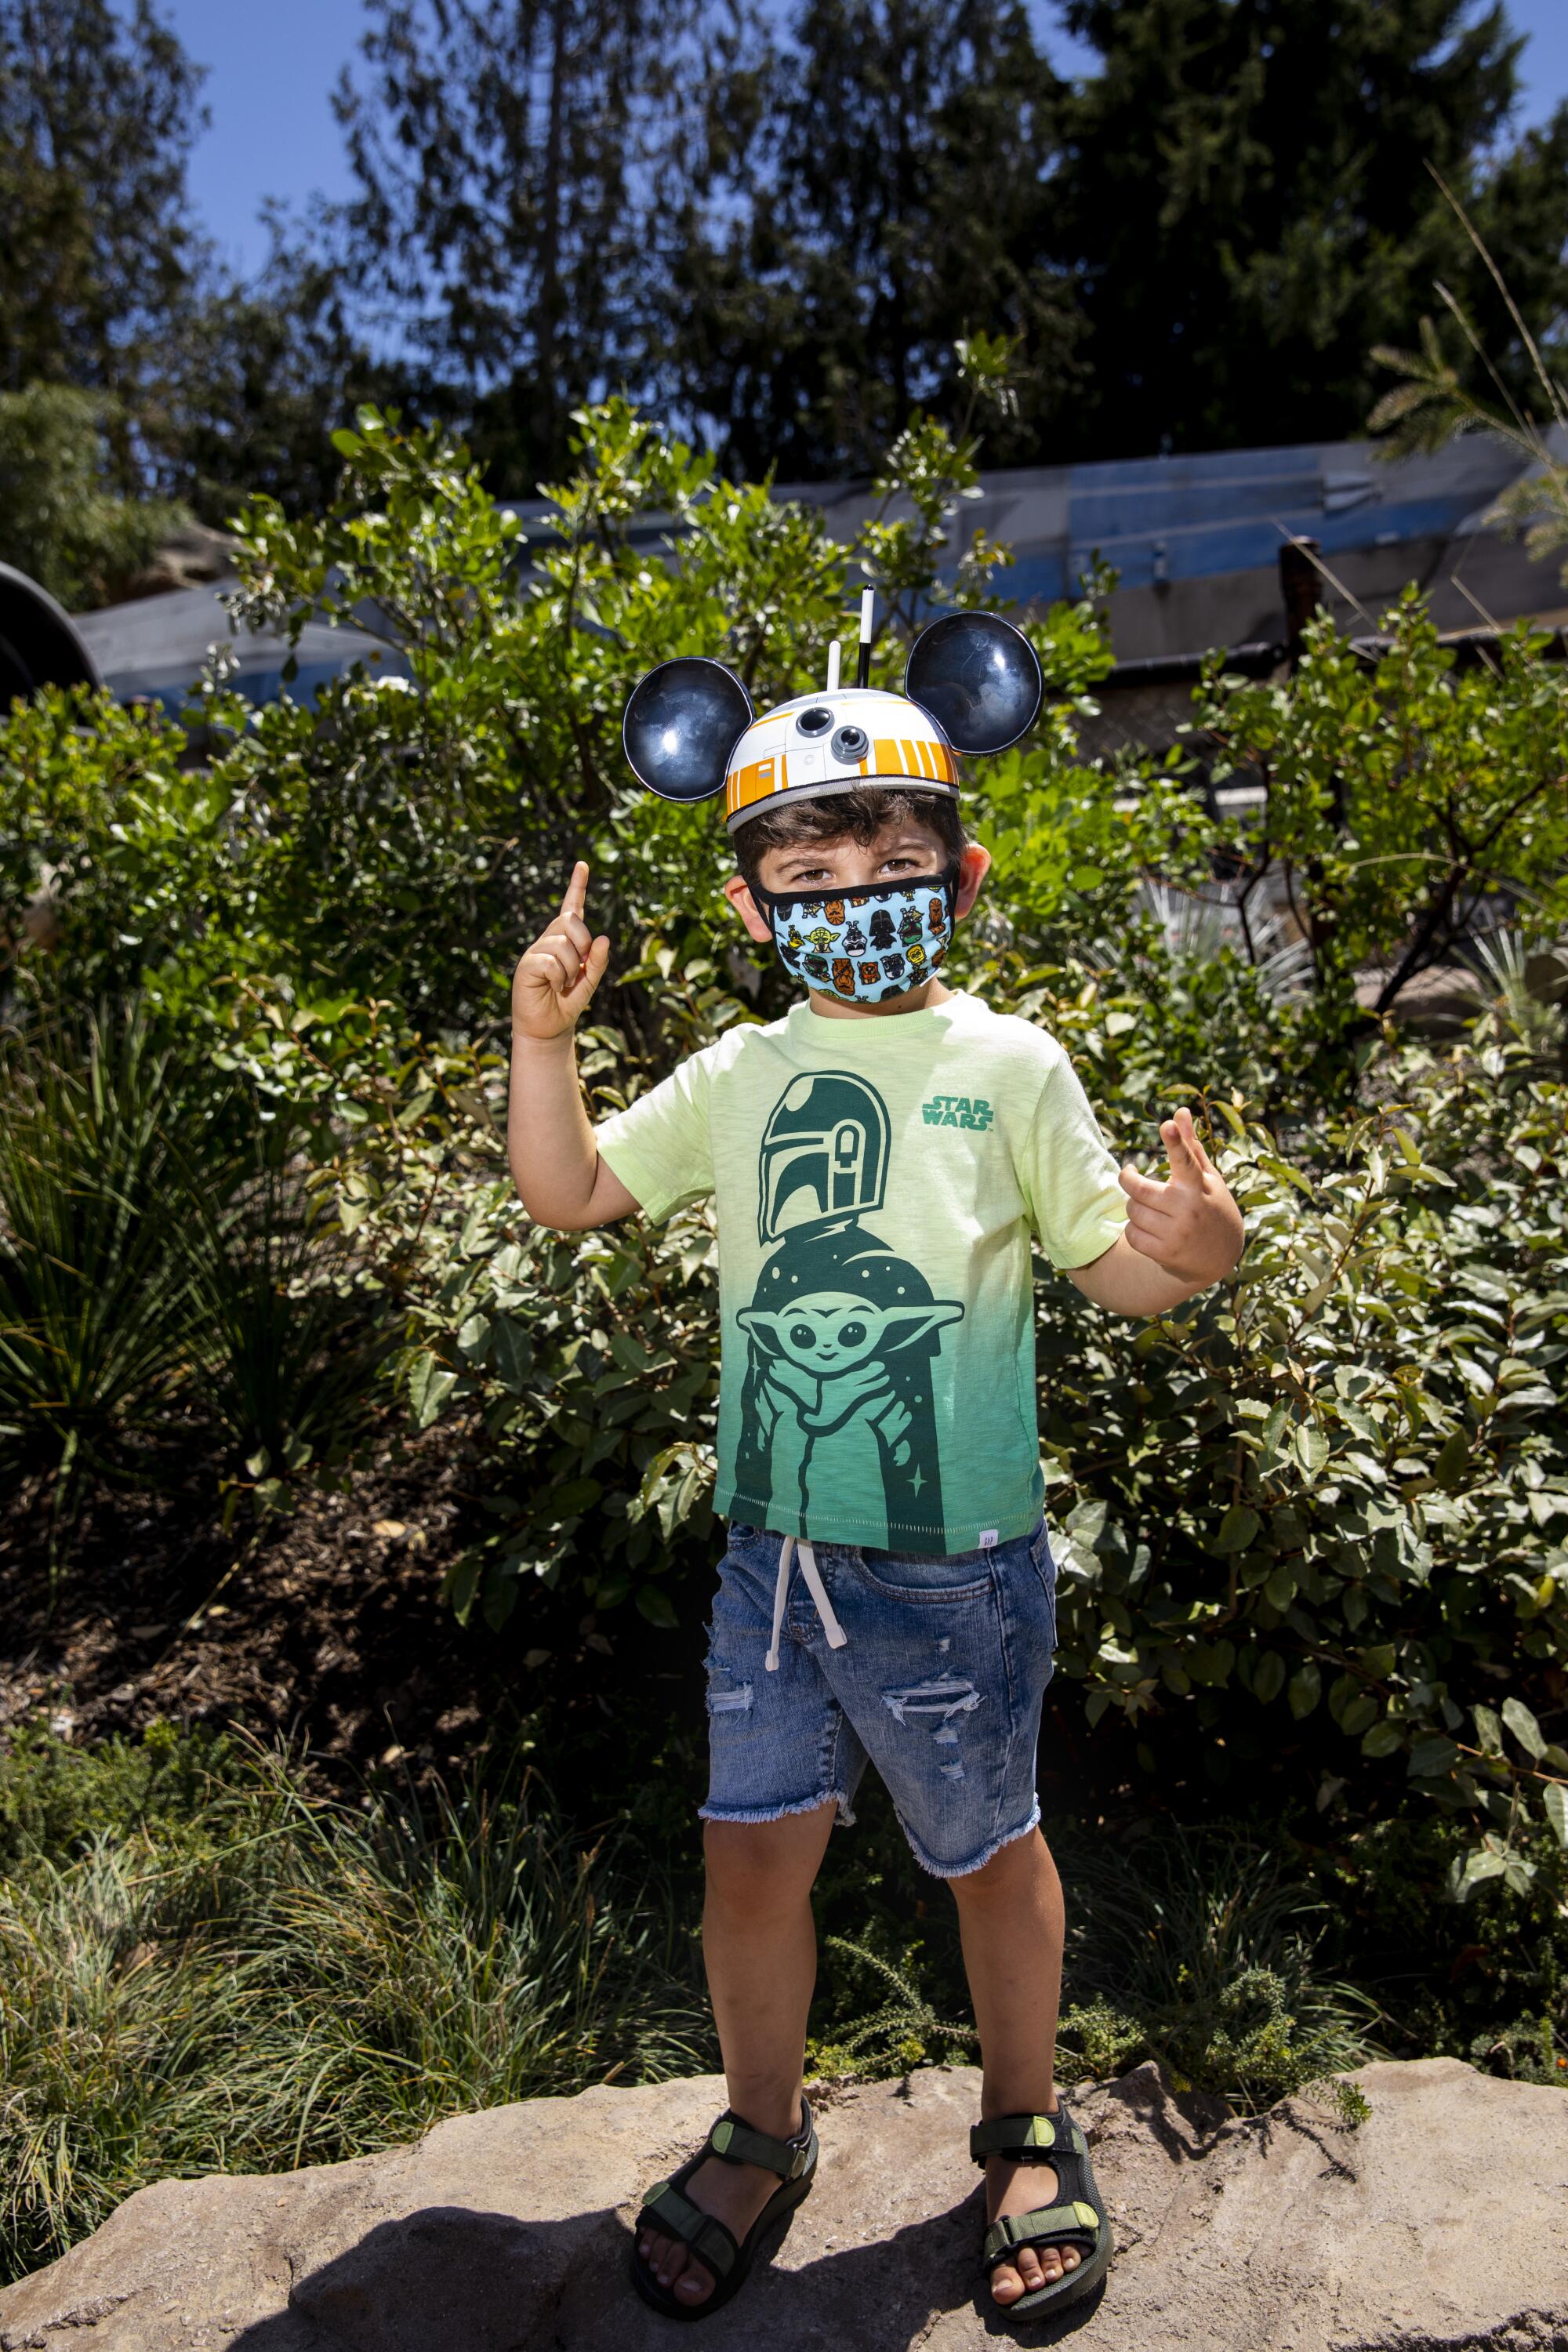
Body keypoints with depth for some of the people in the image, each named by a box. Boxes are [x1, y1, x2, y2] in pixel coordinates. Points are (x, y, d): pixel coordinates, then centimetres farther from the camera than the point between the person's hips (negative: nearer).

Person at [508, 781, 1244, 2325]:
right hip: (774, 1547, 3)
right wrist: (542, 1039, -3)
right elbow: (570, 1193, 10)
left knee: (987, 1849, 16)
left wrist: (1192, 1252, -24)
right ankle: (762, 2137, 42)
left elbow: (1114, 1268, -2)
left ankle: (1026, 2129, 45)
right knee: (752, 1851, 12)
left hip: (953, 1559, -2)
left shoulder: (1010, 1066, -4)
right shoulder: (737, 1078, 5)